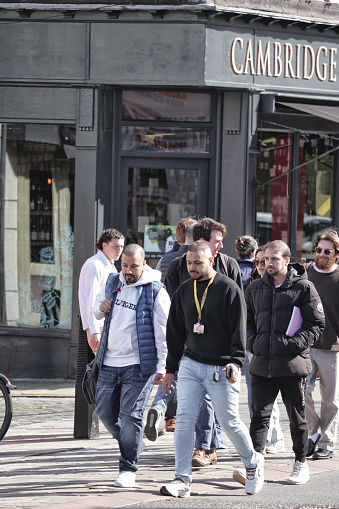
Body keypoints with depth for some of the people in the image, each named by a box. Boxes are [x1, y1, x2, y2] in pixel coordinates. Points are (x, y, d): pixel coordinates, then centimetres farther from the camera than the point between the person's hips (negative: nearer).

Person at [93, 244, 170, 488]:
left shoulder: (156, 292, -6)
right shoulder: (112, 282, 11)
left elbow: (163, 332, -7)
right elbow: (97, 307, 28)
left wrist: (161, 366, -13)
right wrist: (100, 307, 2)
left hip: (138, 366, -6)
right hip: (109, 362, 6)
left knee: (131, 415, -8)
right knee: (105, 411, 8)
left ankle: (128, 469, -2)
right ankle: (133, 444, 32)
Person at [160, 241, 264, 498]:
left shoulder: (229, 289, -6)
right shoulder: (184, 291, 10)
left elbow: (239, 329, -10)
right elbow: (175, 332, 16)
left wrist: (236, 361, -22)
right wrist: (170, 369, 14)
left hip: (221, 369, -4)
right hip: (191, 365, 4)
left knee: (230, 422, 1)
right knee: (184, 420, -6)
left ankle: (253, 462, 27)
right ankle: (182, 480, -5)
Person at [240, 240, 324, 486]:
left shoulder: (304, 287, -2)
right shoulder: (256, 289, 11)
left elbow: (316, 324, -3)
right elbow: (247, 321, 20)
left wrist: (294, 344, -13)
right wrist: (253, 343, 2)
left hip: (293, 364, -3)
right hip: (262, 363, 3)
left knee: (297, 417, 8)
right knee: (260, 414, -3)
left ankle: (301, 463, 21)